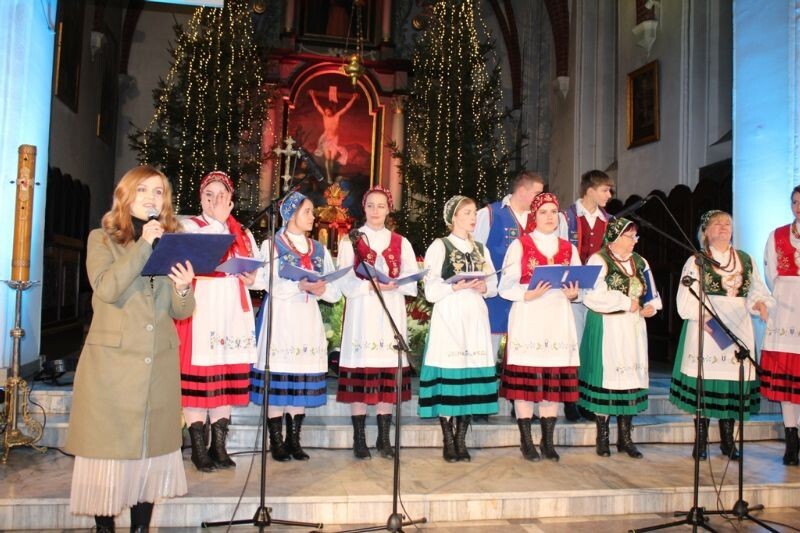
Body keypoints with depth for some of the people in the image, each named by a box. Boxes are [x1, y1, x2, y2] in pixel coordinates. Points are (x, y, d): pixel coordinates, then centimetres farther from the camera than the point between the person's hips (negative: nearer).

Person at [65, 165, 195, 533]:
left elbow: (180, 311, 9)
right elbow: (106, 288, -16)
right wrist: (143, 246, -17)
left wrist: (184, 288, -13)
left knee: (153, 446, 7)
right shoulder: (102, 239, 4)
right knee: (108, 445, 2)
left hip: (159, 363, 3)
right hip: (112, 361, -3)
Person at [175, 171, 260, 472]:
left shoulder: (243, 235, 20)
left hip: (233, 312, 4)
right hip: (199, 309, -4)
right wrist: (219, 220, -7)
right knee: (197, 374, -7)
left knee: (227, 377, 3)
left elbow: (254, 273, 20)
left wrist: (251, 278, -1)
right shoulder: (188, 228, 7)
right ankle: (199, 448, 2)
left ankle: (219, 445, 11)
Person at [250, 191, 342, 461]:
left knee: (302, 383, 4)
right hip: (281, 320, -4)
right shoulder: (271, 245, 4)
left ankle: (294, 440, 14)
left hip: (308, 321, 4)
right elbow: (269, 285, -10)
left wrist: (321, 289, -12)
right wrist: (302, 286, -22)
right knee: (277, 379, -5)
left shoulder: (320, 250, 16)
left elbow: (336, 292, 8)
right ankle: (276, 441, 6)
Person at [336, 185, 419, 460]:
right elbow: (345, 282, -4)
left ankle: (384, 438, 11)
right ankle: (359, 440, 5)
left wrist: (391, 285, -16)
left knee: (388, 375, 2)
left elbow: (412, 281, 3)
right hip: (362, 311, -2)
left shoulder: (401, 242, 13)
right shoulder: (350, 240, 7)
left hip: (391, 311, 2)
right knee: (359, 375, -4)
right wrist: (371, 285, -19)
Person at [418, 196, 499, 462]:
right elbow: (431, 290, -4)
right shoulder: (439, 246, 3)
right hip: (449, 316, -4)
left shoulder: (481, 248, 18)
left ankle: (461, 438, 10)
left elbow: (494, 285, 14)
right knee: (448, 373, -8)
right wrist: (456, 286, -17)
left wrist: (484, 287, -6)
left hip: (475, 317, 4)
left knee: (471, 372, 0)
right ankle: (448, 441, 3)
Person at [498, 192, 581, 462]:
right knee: (525, 378, -6)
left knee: (555, 378, 3)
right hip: (527, 318, -3)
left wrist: (573, 293, -6)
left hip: (558, 319, 4)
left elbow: (578, 285, 16)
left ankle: (548, 440, 13)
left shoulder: (568, 249, 17)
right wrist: (528, 294, -18)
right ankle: (526, 441, 4)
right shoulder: (520, 245, 5)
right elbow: (506, 286, -1)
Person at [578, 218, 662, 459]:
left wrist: (651, 306, 0)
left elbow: (650, 293, 22)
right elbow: (593, 295, -19)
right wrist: (626, 303, -14)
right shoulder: (599, 260, -7)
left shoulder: (639, 262, 15)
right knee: (607, 377, -3)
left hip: (633, 329, 7)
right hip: (606, 329, -6)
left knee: (631, 377, 6)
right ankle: (602, 437, 8)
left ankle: (625, 437, 16)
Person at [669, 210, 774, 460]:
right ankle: (701, 440, 5)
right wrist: (702, 316, -17)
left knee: (734, 379, 3)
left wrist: (759, 303, -9)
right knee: (704, 379, -4)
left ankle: (727, 439, 17)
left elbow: (757, 289, 13)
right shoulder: (696, 261, 4)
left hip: (738, 326, 4)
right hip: (706, 327, -3)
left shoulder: (746, 260, 16)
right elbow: (686, 298, -3)